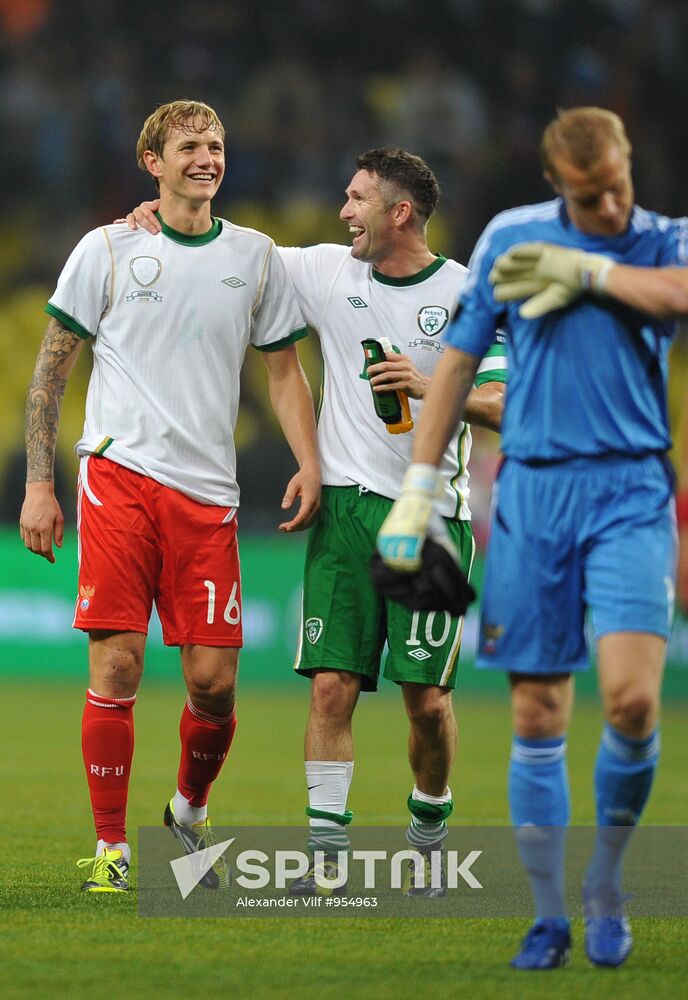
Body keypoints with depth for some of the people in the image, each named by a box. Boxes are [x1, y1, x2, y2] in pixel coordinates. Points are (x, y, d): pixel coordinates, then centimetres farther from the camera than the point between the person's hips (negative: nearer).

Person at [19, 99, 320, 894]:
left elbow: (283, 368, 18)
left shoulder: (255, 257, 12)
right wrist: (38, 484, 0)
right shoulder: (108, 250, 3)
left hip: (207, 492, 2)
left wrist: (309, 463, 3)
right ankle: (109, 848, 2)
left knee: (213, 680, -2)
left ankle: (190, 810, 26)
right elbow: (50, 370, 6)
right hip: (119, 471, -2)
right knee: (116, 666, -9)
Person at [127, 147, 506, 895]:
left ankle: (428, 841, 21)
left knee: (427, 697, -1)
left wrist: (430, 385, -21)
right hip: (345, 505, 2)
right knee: (332, 685, -5)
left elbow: (505, 406, -6)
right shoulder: (328, 271, 7)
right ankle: (327, 853, -1)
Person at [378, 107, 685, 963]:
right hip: (531, 491, 1)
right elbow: (458, 361, 11)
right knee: (536, 717, 2)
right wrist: (417, 491, 8)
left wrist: (581, 271, -17)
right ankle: (549, 916, 13)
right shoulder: (510, 239, 6)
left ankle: (605, 884, 8)